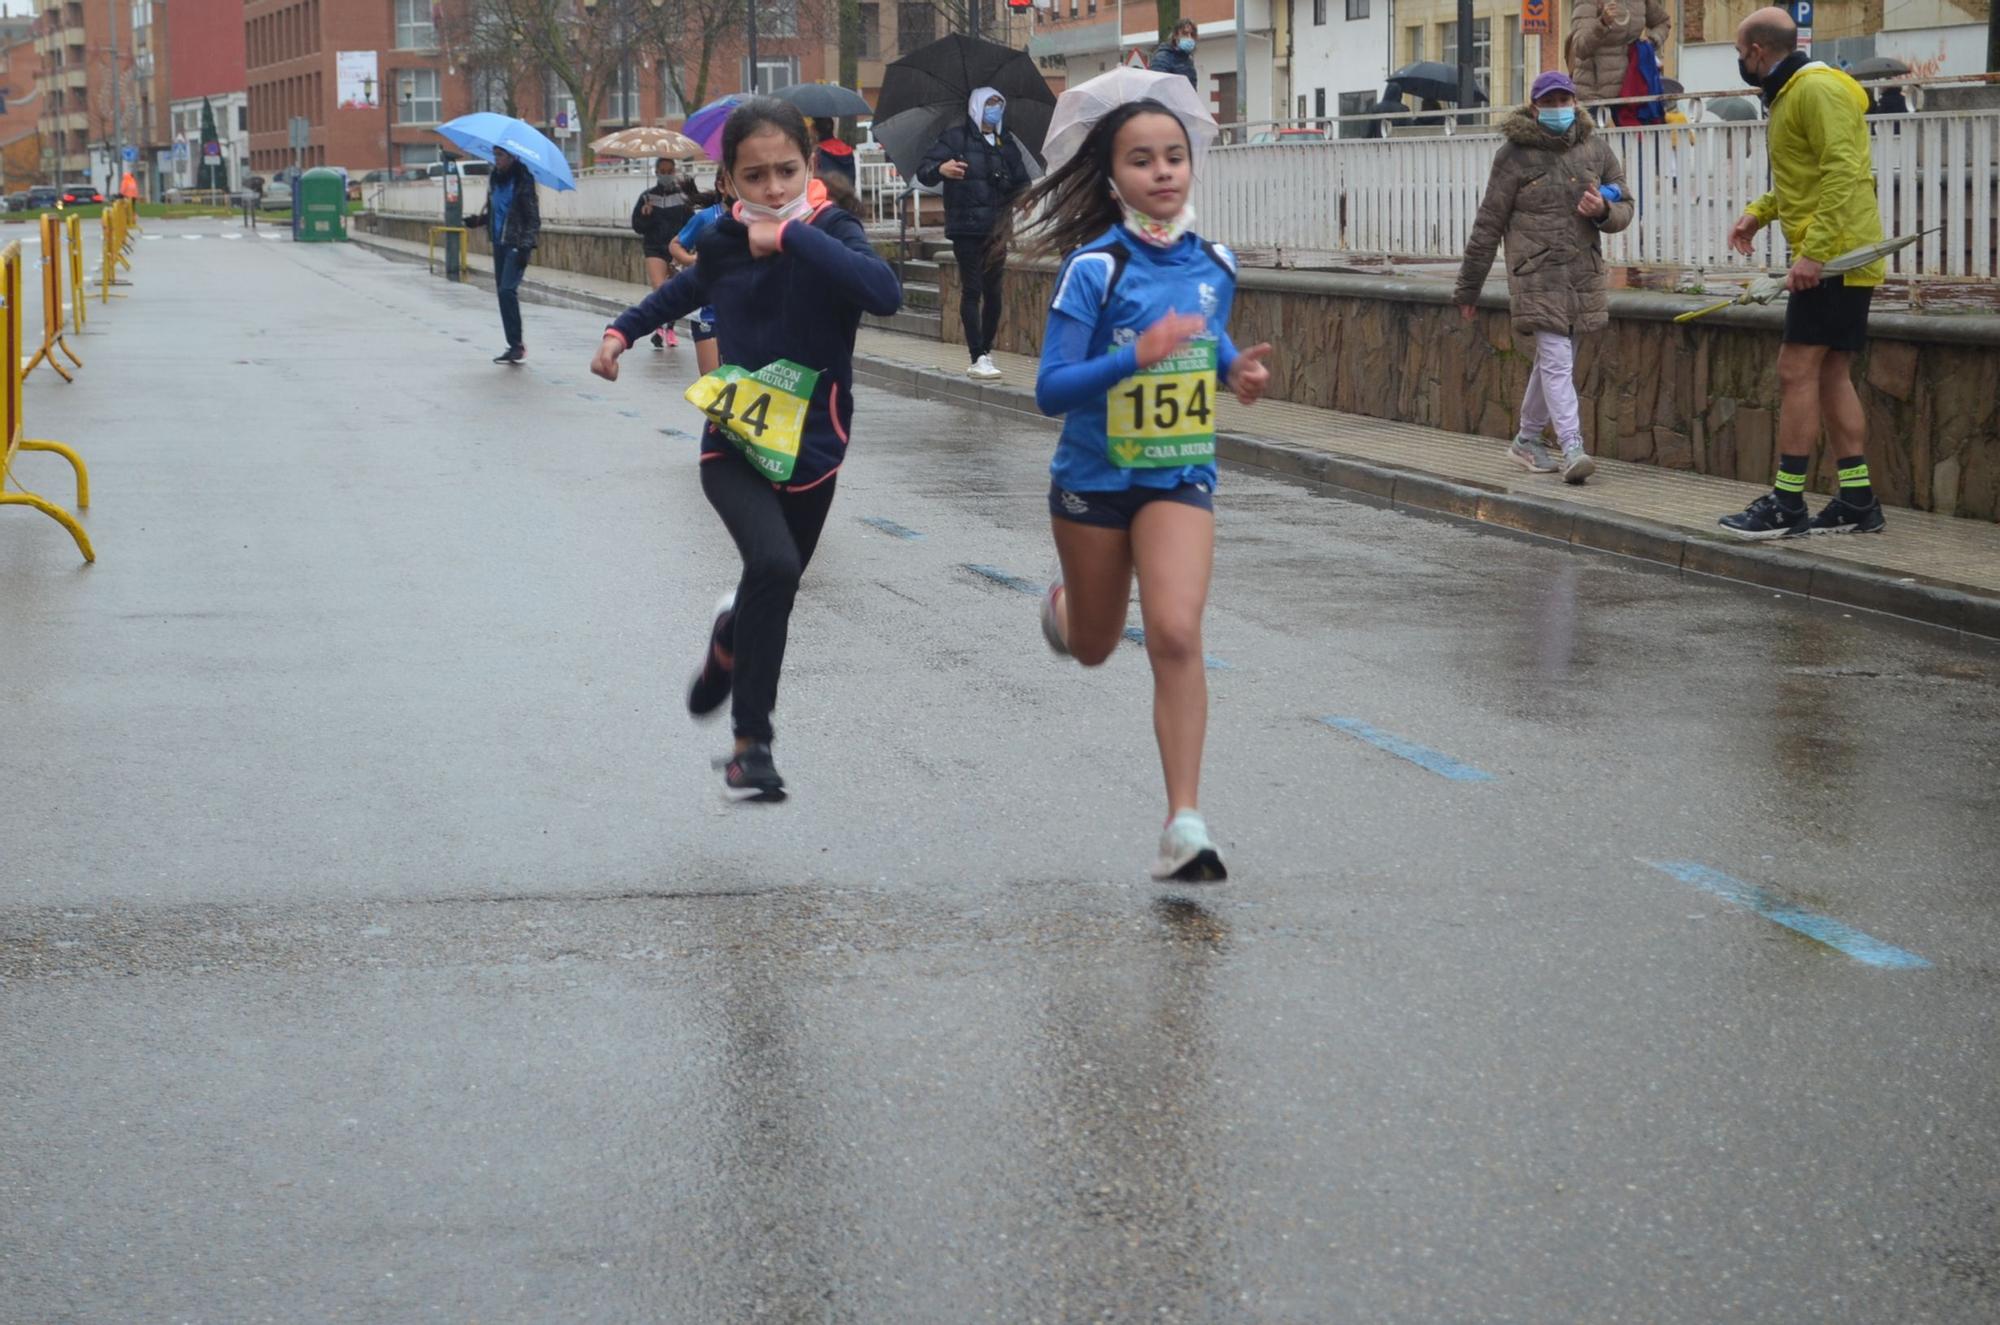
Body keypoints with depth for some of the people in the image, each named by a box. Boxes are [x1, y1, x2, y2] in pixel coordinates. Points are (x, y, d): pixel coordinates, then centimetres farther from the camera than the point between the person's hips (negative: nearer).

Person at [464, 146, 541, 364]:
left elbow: (533, 218, -10)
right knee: (502, 291, 7)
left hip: (516, 245, -7)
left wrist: (526, 247, -18)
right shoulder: (495, 179, 12)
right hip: (499, 243, 7)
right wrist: (478, 220, 3)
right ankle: (515, 346, 12)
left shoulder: (522, 181, -9)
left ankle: (516, 344, -12)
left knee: (507, 290, -17)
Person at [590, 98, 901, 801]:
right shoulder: (726, 240, -3)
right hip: (734, 445, 0)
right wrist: (623, 330, 18)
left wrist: (792, 236, -34)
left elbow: (885, 292, -37)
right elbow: (689, 287, 24)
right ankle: (751, 740, -14)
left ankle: (730, 639, 52)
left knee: (775, 593, 15)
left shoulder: (830, 233, -14)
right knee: (774, 565, -25)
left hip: (809, 451, 0)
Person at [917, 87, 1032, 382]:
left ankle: (986, 350, 16)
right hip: (966, 229, -5)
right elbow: (923, 171, -7)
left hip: (997, 230, 5)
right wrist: (940, 170, -30)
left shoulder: (1007, 144, 15)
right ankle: (978, 358, -12)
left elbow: (1021, 183, 22)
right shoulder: (956, 139, 1)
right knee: (972, 289, -8)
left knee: (993, 290, 5)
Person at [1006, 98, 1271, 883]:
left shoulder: (1214, 263, -3)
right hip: (1093, 480, -1)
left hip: (1179, 477, 1)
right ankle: (1064, 606, 58)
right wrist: (1135, 356, -36)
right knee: (1094, 648, 18)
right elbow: (1050, 390, -21)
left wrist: (1237, 370, -3)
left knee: (1176, 636, -19)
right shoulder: (1093, 267, -17)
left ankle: (1185, 824, -17)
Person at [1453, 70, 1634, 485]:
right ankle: (1572, 449, -19)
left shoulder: (1594, 148, 9)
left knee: (1552, 360, 14)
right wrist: (1468, 288, 4)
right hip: (1537, 274, -5)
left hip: (1583, 274, 5)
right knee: (1557, 361, -14)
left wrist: (1604, 211, -9)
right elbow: (1488, 225, 1)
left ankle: (1527, 439, 29)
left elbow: (1624, 207, 17)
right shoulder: (1515, 155, -4)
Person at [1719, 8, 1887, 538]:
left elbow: (1841, 174, -22)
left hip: (1833, 260, -10)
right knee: (1831, 376, 10)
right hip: (1836, 260, 10)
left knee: (1797, 371, -10)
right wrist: (1760, 212, 15)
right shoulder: (1791, 94, 18)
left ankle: (1786, 503, -9)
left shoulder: (1817, 90, -14)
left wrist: (1813, 251, -26)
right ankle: (1857, 500, 12)